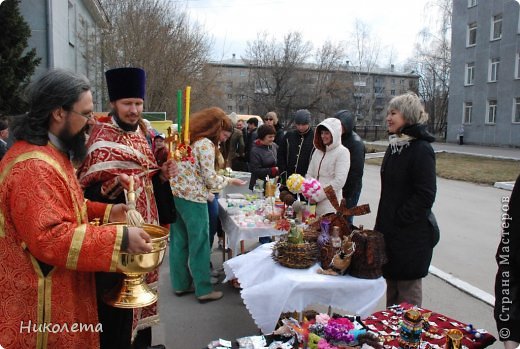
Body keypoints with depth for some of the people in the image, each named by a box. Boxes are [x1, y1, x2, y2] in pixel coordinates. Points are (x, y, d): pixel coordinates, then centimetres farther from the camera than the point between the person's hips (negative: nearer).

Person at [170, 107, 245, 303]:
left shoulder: (189, 138, 13)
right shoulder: (206, 144, -13)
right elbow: (210, 179, -15)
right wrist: (230, 180, 0)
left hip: (175, 193, 9)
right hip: (192, 198, -9)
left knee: (179, 242, 14)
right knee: (199, 245, 1)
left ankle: (180, 284, 25)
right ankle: (203, 290, 11)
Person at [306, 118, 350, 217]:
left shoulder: (342, 152, -6)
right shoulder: (318, 151, 12)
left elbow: (339, 181, -14)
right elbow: (309, 174, 13)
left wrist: (318, 195, -15)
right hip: (314, 203, 5)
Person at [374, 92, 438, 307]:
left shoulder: (421, 150, -16)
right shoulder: (395, 146, 10)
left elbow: (426, 195, -20)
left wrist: (399, 219, -16)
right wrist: (382, 223, 14)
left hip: (412, 234, -8)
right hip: (390, 230, 9)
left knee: (408, 291, 5)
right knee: (391, 283, 20)